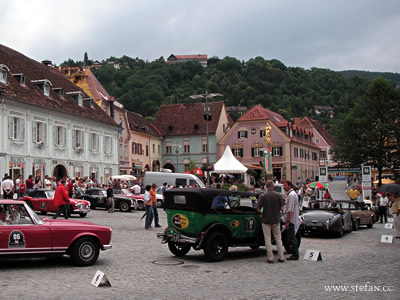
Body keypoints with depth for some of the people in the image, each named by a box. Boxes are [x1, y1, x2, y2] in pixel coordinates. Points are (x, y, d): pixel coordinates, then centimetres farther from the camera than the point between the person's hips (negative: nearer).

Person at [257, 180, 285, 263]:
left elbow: (258, 209, -12)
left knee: (268, 239, 5)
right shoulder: (278, 195, -5)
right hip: (276, 220, 2)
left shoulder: (263, 196, -11)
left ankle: (270, 258, 5)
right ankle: (281, 257, 14)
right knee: (278, 238, 13)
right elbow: (281, 208, -5)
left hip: (266, 220, -2)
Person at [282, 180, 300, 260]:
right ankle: (294, 253, 19)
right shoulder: (292, 193, 17)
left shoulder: (291, 195, -16)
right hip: (293, 220, 11)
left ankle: (295, 255, -2)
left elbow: (290, 210, -22)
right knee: (292, 237, 14)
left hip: (291, 220, -11)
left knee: (292, 238, -6)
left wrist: (287, 221, -23)